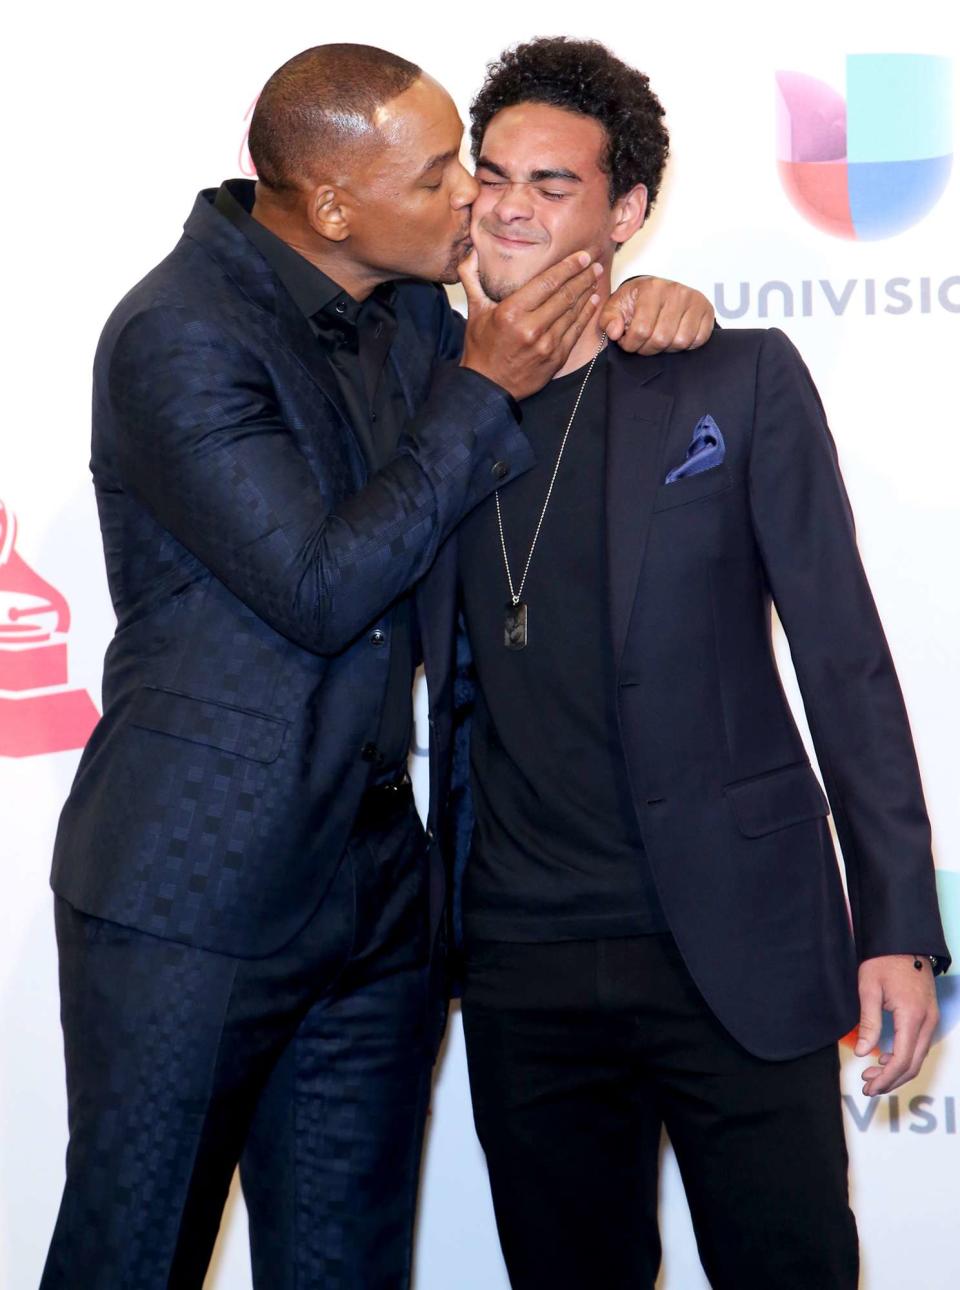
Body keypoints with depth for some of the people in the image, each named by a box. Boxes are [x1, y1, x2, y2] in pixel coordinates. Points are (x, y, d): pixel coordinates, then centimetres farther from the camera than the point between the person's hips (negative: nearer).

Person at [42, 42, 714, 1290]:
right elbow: (318, 590, -19)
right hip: (195, 895, -7)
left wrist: (634, 312, 2)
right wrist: (480, 390, -14)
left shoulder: (408, 314, 8)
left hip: (379, 885, 7)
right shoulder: (179, 336, -16)